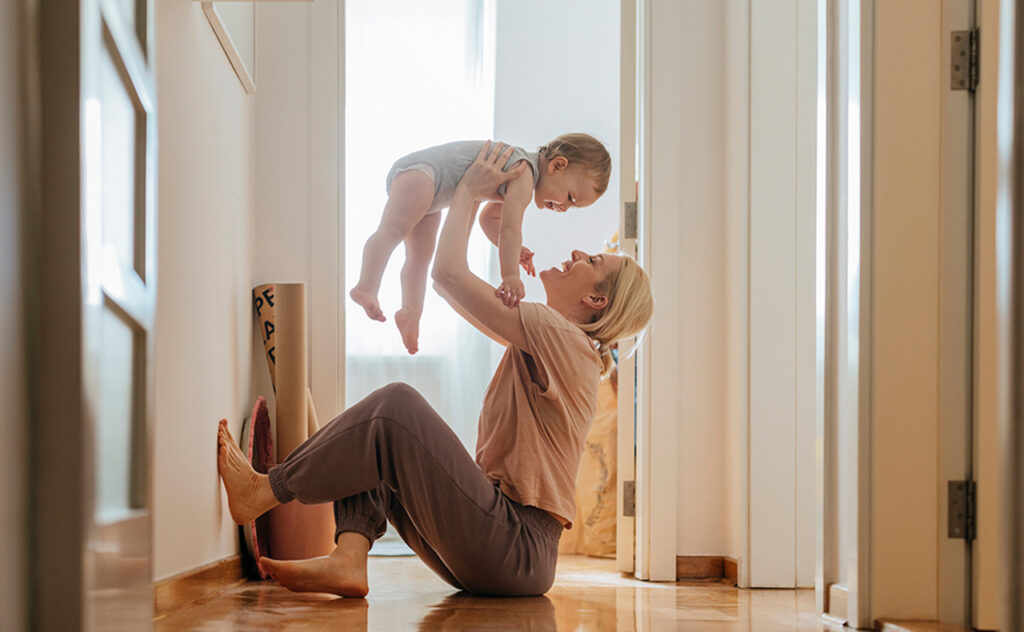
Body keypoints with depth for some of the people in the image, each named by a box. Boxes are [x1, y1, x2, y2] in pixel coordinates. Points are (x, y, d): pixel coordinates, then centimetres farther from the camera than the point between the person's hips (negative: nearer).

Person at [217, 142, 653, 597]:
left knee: (397, 404, -17)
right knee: (372, 438, 5)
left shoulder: (561, 337, -8)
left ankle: (263, 492, -9)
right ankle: (348, 560, -16)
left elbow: (448, 274, -10)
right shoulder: (549, 346, 20)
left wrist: (468, 191, 3)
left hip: (517, 552, -10)